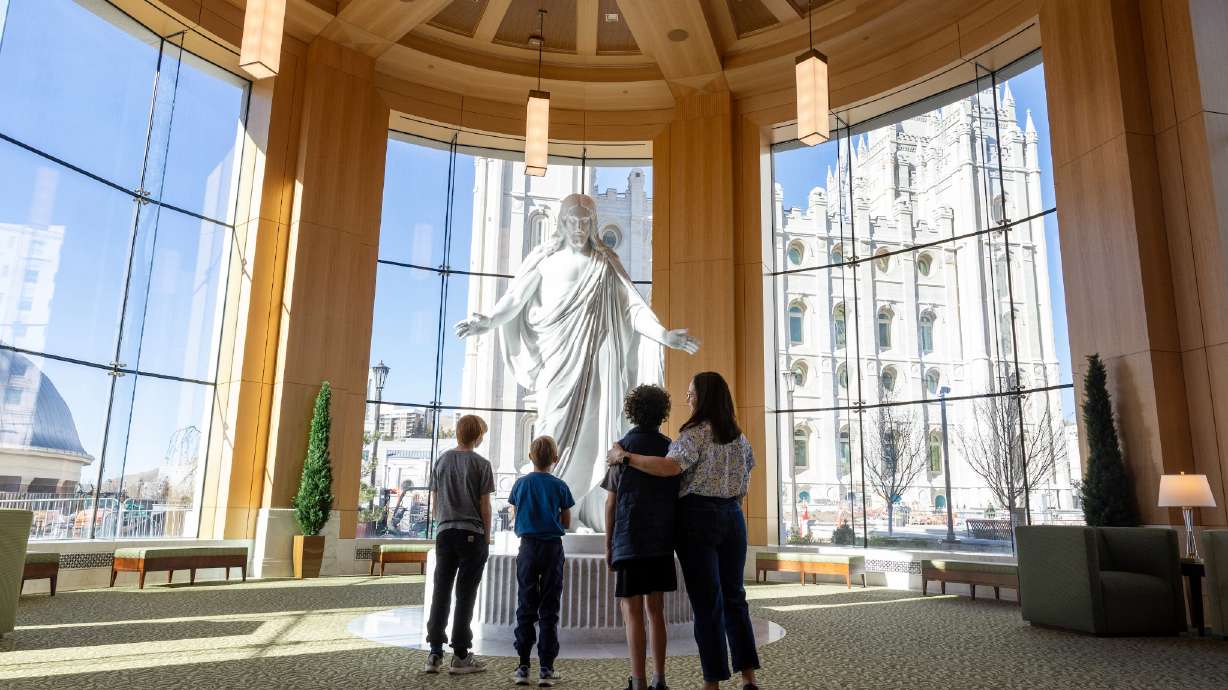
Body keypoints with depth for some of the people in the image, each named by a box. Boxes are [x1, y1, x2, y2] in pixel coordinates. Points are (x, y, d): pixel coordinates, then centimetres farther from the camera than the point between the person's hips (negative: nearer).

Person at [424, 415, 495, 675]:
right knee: (465, 595, 1)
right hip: (472, 535, -4)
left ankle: (435, 653, 11)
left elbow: (436, 502, 11)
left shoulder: (441, 461, 8)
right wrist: (487, 537, 4)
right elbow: (484, 506, -5)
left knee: (440, 592, 9)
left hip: (445, 533, 4)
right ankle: (460, 655, 7)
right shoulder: (481, 464, -6)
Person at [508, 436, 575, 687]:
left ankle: (523, 667, 9)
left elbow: (516, 518, 8)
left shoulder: (520, 484, -1)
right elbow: (566, 523, 2)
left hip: (528, 547, 1)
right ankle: (546, 668, 4)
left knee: (525, 608, 8)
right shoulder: (560, 486, -5)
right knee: (549, 609, 4)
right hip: (553, 547, -1)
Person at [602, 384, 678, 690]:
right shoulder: (670, 448, 6)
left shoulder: (623, 447, -3)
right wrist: (675, 536, 16)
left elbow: (611, 501, -3)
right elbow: (679, 496, 8)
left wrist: (608, 543, 4)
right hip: (662, 539, 4)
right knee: (655, 610, 13)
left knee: (632, 611, -1)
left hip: (630, 538, -4)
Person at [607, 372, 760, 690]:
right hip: (733, 515, 6)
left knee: (706, 602, 0)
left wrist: (624, 457, -22)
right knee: (734, 596, 13)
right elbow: (748, 466, 25)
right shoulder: (738, 436, 11)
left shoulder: (695, 434, -12)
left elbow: (670, 466, -28)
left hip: (698, 516, -6)